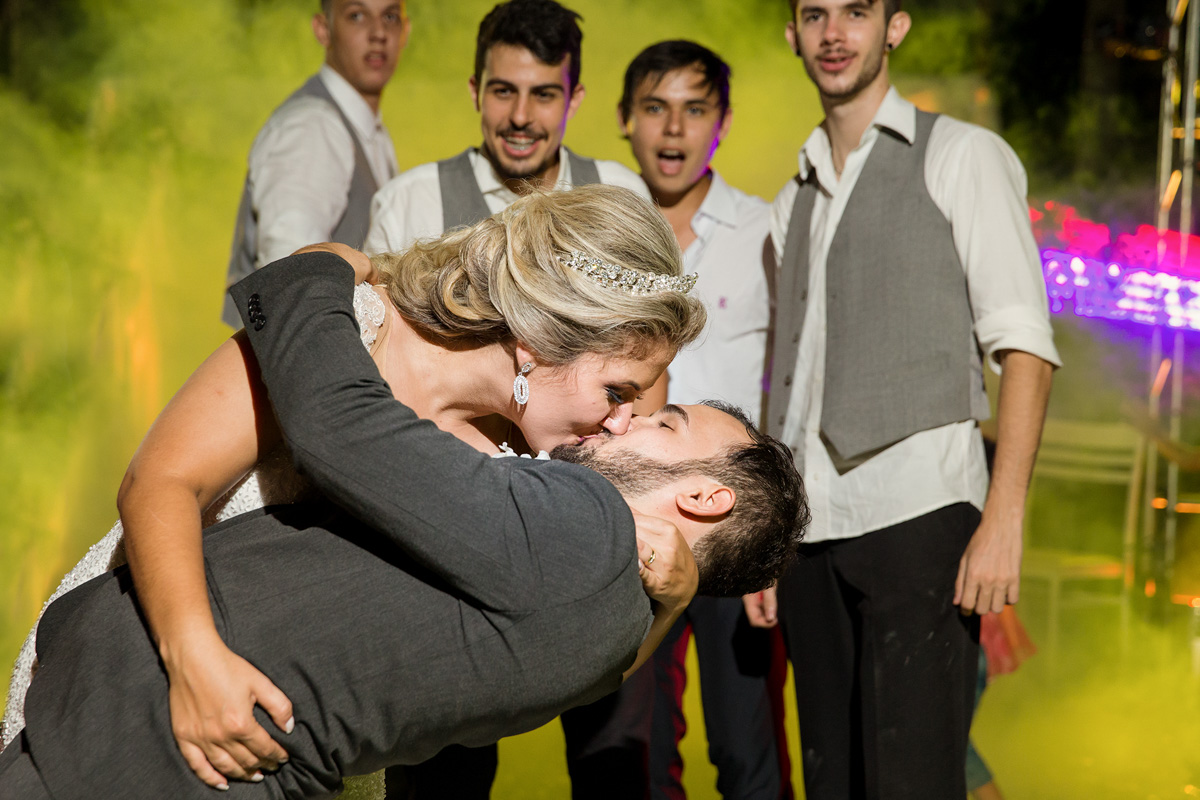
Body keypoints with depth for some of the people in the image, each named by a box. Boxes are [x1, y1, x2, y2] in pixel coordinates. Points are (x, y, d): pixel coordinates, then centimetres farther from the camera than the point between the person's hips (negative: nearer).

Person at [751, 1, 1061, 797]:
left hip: (919, 516, -6)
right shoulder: (794, 201, 21)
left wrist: (1003, 518, -15)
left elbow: (1024, 347, -5)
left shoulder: (963, 157, 4)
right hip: (813, 528, 6)